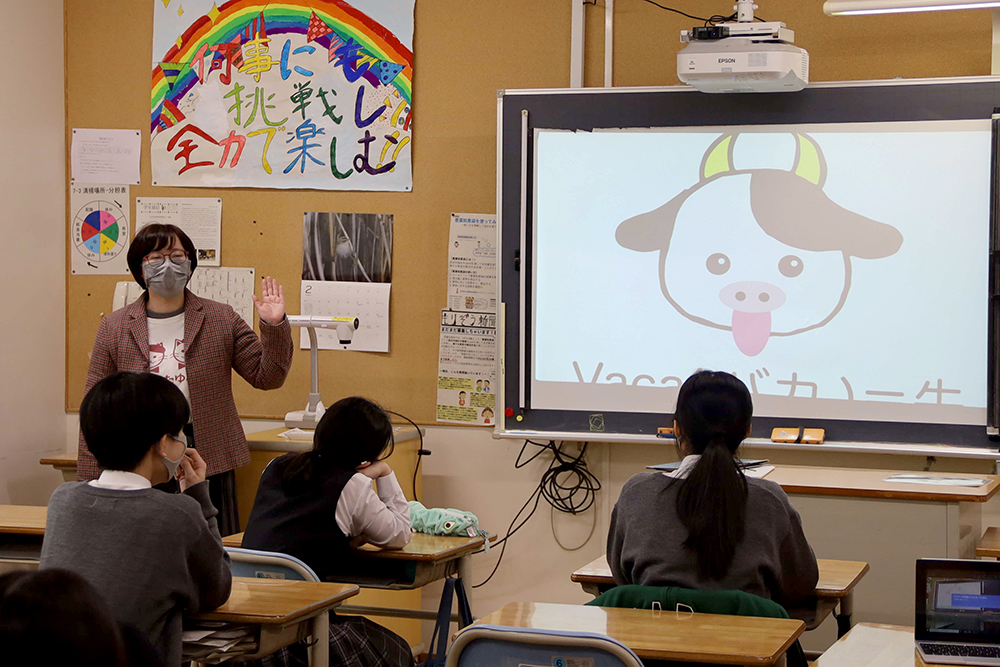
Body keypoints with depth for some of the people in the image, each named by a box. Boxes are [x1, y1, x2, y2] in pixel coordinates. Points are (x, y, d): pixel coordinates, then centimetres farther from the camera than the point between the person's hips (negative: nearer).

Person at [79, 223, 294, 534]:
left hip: (208, 462, 0)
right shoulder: (114, 328, 5)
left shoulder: (222, 320, 6)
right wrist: (89, 481, 1)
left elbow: (267, 377, 5)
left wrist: (274, 327, -12)